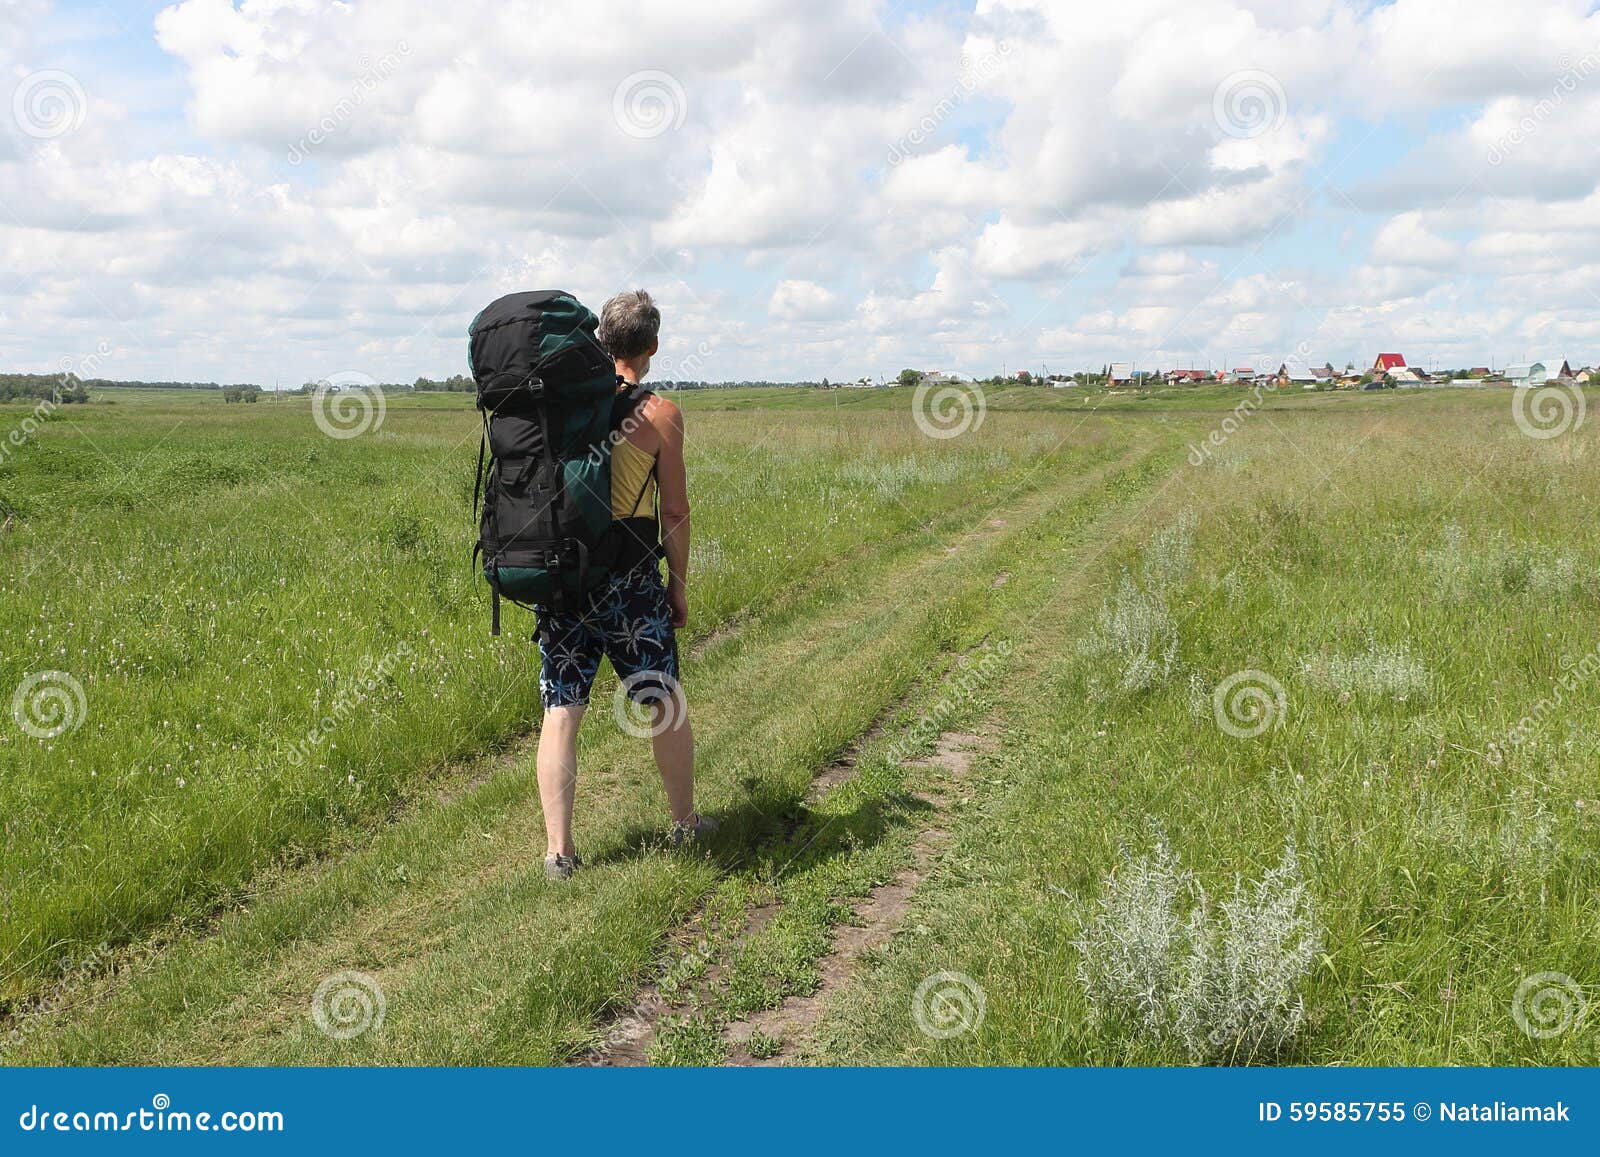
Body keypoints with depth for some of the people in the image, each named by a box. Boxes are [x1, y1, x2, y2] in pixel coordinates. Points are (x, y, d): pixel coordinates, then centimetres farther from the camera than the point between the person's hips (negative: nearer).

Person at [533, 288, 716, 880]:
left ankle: (558, 848, 5)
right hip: (631, 583, -3)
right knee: (665, 704, 14)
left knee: (560, 713, 6)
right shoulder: (659, 413, -8)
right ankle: (684, 822, 28)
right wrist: (680, 585, 4)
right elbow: (675, 511, -7)